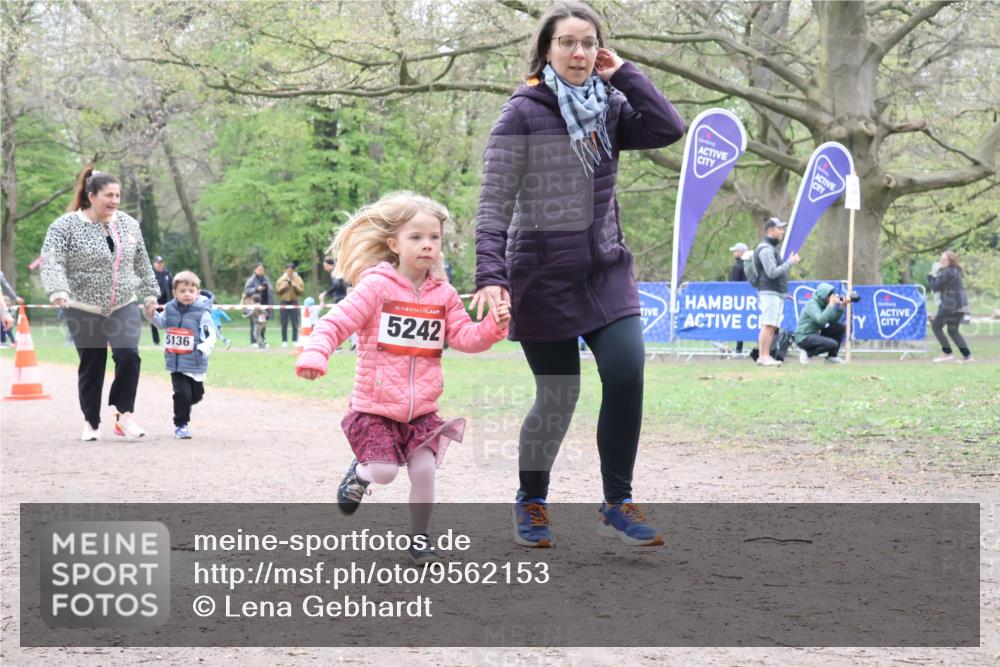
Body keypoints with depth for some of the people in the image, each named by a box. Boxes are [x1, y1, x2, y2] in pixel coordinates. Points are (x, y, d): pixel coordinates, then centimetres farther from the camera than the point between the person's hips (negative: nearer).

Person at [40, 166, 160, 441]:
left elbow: (142, 264, 16)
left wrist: (150, 293, 17)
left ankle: (124, 413, -3)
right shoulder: (66, 226, -9)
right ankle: (91, 422, 23)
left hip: (123, 306, 2)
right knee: (91, 366, 6)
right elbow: (52, 261, -19)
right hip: (84, 309, -2)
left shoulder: (128, 224, 5)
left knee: (128, 354, -19)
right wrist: (58, 290, -34)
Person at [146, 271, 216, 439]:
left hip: (195, 364, -1)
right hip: (175, 363, 1)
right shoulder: (170, 310, 3)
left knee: (196, 395, 14)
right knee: (182, 393, -10)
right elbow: (161, 323, 25)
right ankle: (181, 425, 5)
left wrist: (204, 348, -32)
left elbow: (210, 336, -14)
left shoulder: (202, 313, -10)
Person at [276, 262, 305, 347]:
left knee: (295, 323, -2)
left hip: (294, 302, -1)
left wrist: (295, 286, -16)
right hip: (284, 302, 1)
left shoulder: (298, 279, 3)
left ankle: (295, 340, 3)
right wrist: (284, 286, -13)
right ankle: (284, 341, 6)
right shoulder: (281, 279, 6)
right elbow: (277, 290, 2)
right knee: (284, 324, 1)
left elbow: (302, 291, -2)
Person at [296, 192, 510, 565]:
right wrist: (314, 354, -30)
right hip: (374, 408, -3)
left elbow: (464, 337, 5)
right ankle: (360, 472, 24)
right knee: (385, 471, -13)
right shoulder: (377, 285, -9)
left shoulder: (443, 295, 5)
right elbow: (336, 323, -13)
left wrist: (492, 327, -15)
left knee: (424, 470, -7)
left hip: (421, 410, 3)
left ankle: (419, 537, 15)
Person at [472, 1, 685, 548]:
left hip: (606, 271, 4)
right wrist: (491, 276, -25)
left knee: (626, 374, -11)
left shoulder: (608, 107, 6)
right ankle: (531, 502, 26)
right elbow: (494, 202, -14)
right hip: (545, 276, -4)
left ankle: (617, 504, 4)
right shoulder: (523, 113, -9)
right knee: (557, 396, 2)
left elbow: (668, 130, -10)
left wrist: (623, 73, -6)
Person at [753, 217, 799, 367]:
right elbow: (772, 272, -19)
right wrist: (790, 263, -13)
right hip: (770, 293, -10)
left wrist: (790, 263, 11)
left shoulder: (772, 249, 23)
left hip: (777, 293, 10)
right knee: (768, 325, -14)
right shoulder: (766, 249, -10)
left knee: (773, 326, 8)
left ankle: (766, 356, 8)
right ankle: (763, 357, -17)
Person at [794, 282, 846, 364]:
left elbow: (834, 321, 8)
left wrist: (841, 306, -4)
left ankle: (832, 356, 6)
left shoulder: (823, 303, 9)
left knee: (840, 327, 3)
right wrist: (831, 305, -26)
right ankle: (807, 353, -8)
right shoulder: (812, 304, -17)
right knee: (833, 344, -26)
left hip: (816, 334, 9)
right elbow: (821, 320, -32)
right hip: (804, 338, -9)